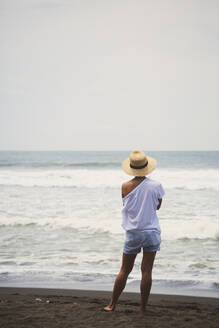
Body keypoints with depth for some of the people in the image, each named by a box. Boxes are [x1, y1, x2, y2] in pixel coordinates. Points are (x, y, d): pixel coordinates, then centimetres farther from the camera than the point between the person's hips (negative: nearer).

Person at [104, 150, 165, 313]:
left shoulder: (126, 187, -7)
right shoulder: (155, 185, -8)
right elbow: (158, 206, 7)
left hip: (133, 233, 1)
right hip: (152, 232, -1)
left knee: (124, 271, 10)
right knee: (147, 271, 4)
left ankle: (112, 304, 18)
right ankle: (143, 307, 8)